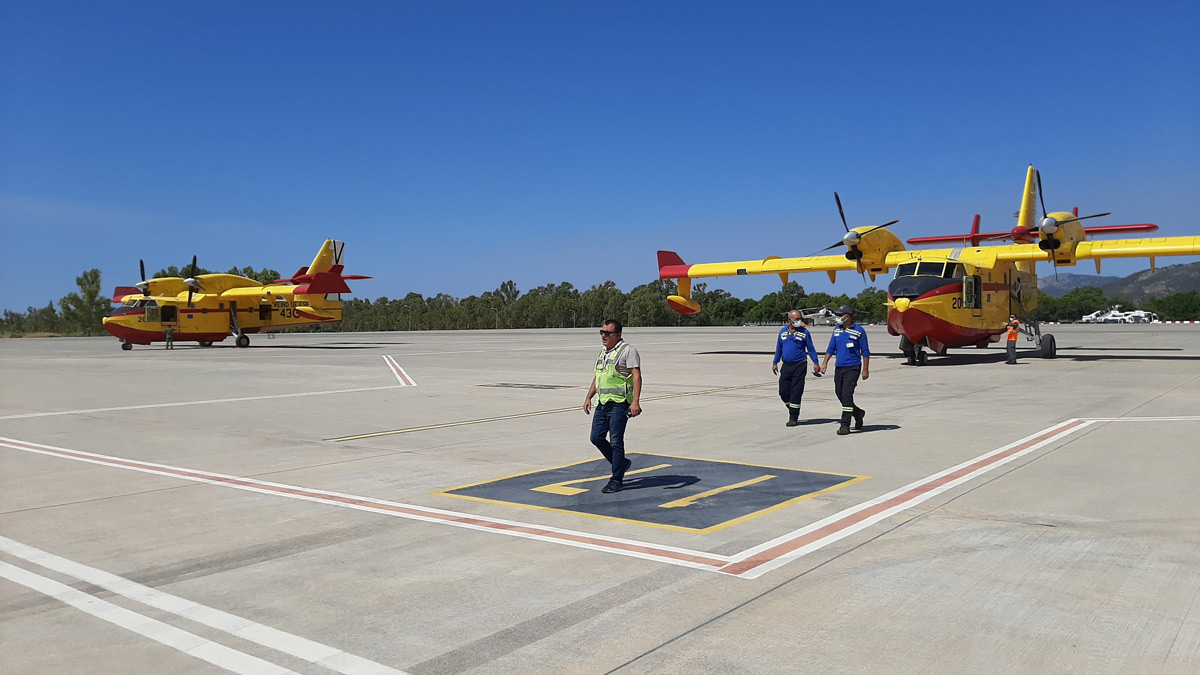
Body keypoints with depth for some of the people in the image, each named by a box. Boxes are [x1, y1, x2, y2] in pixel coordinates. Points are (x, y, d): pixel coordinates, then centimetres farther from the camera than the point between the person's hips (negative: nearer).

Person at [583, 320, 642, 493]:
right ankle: (621, 463, 26)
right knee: (596, 438, 7)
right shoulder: (603, 353, 17)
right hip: (602, 403, 8)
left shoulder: (628, 350, -8)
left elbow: (637, 376, -16)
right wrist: (588, 397, 19)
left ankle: (616, 480, 5)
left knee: (615, 441, -5)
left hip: (619, 403, -8)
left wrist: (635, 401, -25)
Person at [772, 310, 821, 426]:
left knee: (795, 393, -4)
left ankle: (793, 418, 3)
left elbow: (810, 348, 4)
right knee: (783, 391, 2)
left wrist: (815, 363, -3)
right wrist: (775, 362, 14)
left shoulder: (804, 332, 0)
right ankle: (792, 410, 26)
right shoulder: (782, 331, 10)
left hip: (799, 365, -4)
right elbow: (779, 348, 17)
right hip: (786, 366, 4)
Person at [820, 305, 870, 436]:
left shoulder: (859, 331, -7)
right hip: (839, 367, 7)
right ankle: (858, 413, 33)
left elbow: (865, 352, -5)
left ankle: (845, 425, -7)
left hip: (852, 368, -6)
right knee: (839, 394, 10)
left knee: (846, 395, -12)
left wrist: (865, 369, -7)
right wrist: (825, 363, 8)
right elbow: (831, 348, 16)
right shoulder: (837, 330, 9)